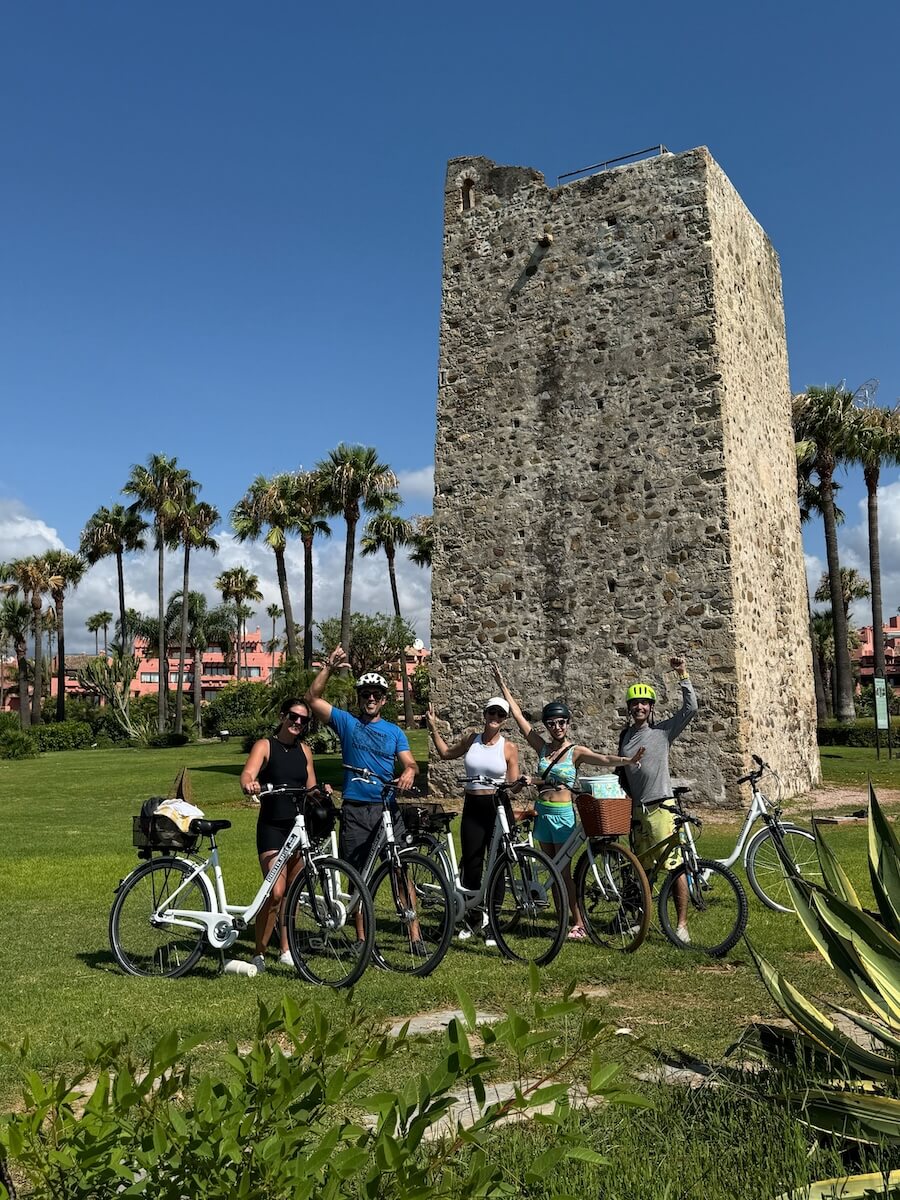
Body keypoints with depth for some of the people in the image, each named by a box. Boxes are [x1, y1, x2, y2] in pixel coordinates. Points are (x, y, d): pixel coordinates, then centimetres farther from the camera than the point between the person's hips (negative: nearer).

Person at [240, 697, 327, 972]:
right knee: (275, 892, -14)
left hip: (299, 827, 5)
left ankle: (285, 950, 24)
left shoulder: (304, 750, 11)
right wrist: (250, 785, -43)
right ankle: (259, 954, 0)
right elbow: (247, 774, -21)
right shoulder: (265, 746, -4)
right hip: (272, 827, -5)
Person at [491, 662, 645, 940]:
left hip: (563, 814, -5)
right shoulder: (542, 748, 5)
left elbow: (604, 758, -23)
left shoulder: (576, 752, -6)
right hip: (543, 813, 5)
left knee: (564, 871, -3)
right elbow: (518, 716, 5)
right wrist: (502, 684, 5)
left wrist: (627, 761, -44)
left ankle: (579, 923, 7)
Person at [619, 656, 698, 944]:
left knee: (676, 866, -8)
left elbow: (691, 708, -15)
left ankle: (682, 924, -2)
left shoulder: (663, 731, -3)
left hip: (661, 808, -5)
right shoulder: (625, 736, 13)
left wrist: (683, 674, -17)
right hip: (636, 810, 5)